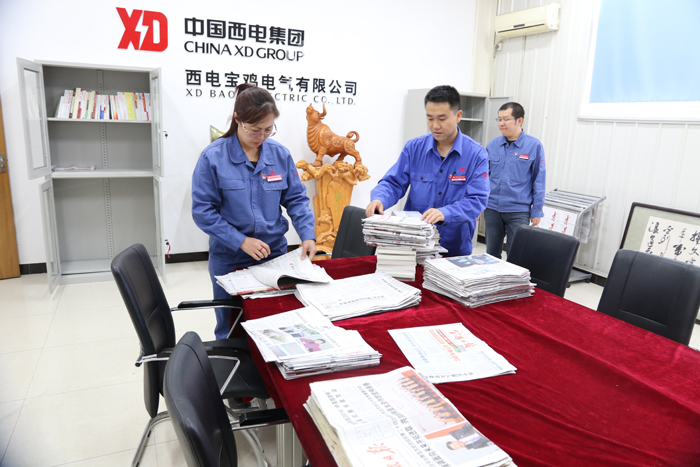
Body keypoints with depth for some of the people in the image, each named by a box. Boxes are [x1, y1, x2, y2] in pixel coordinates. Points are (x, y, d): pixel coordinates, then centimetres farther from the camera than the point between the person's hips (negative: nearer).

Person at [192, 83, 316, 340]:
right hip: (229, 259, -2)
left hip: (275, 254, 3)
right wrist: (241, 241, -19)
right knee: (231, 331, 14)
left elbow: (296, 199, 3)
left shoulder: (280, 154, -2)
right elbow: (203, 211, -11)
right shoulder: (213, 157, -11)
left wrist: (308, 234, -13)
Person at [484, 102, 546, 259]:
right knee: (491, 254, 14)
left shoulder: (534, 146, -4)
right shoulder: (492, 145, 3)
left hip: (519, 211, -3)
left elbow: (539, 180, -1)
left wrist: (537, 210, -2)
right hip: (492, 209, 3)